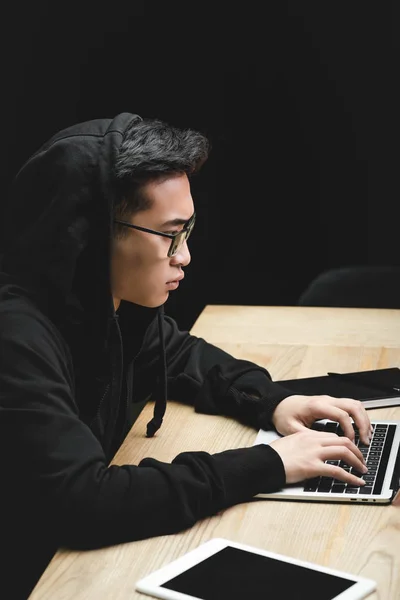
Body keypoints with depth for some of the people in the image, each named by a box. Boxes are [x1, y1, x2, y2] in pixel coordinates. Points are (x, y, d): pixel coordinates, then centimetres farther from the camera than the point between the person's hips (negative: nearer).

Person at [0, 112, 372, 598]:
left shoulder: (109, 300, -5)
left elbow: (180, 356, 15)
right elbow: (83, 501, -35)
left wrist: (273, 401, -3)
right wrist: (266, 464, -29)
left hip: (87, 545, 8)